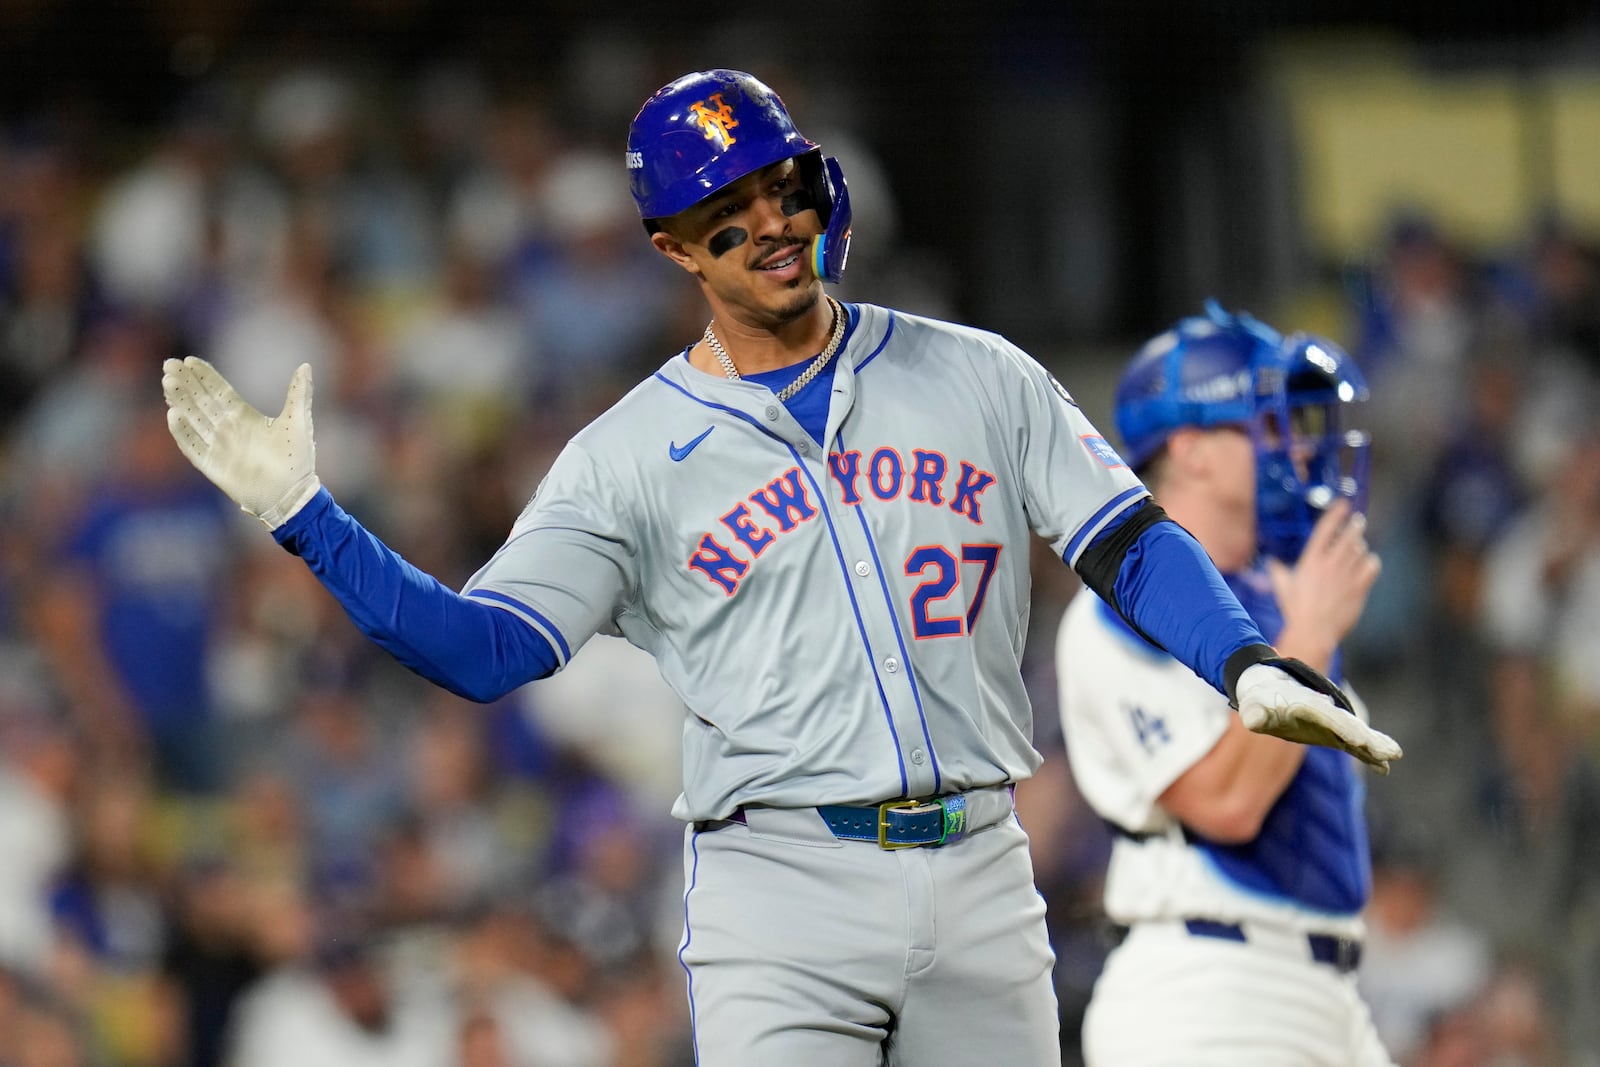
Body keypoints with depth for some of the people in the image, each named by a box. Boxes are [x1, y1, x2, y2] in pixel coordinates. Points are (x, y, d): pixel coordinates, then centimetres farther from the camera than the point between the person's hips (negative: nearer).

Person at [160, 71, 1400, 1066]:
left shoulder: (979, 378, 10)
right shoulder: (627, 456, 5)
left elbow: (1129, 542, 6)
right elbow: (485, 647, -2)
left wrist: (1250, 665, -12)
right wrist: (304, 516, -12)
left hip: (978, 875, 3)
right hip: (780, 894, -3)